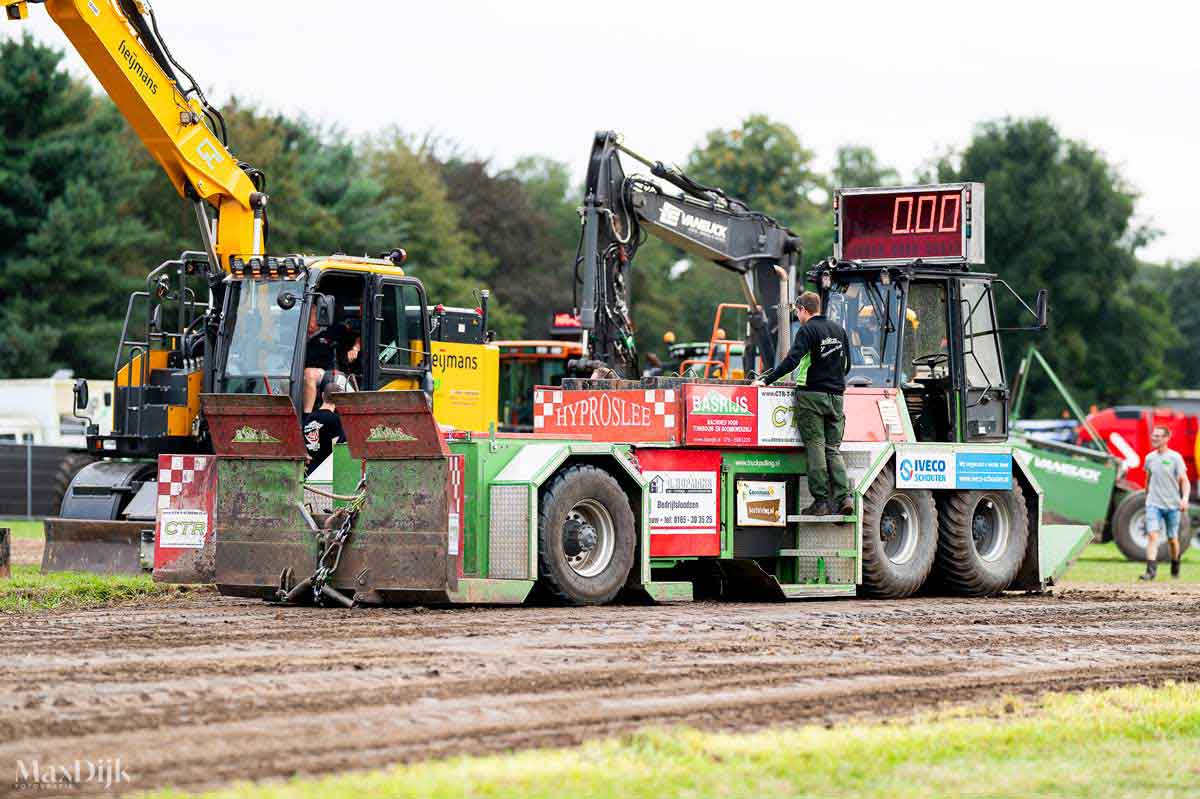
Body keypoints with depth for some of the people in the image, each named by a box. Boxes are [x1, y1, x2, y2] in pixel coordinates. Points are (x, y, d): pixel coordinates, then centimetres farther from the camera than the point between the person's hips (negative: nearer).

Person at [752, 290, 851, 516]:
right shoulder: (838, 330, 14)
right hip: (835, 396, 6)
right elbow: (846, 364, 22)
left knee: (815, 447, -3)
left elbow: (791, 360, -18)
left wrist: (766, 380, -14)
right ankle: (843, 497, -8)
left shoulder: (807, 330, -7)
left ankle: (821, 501, -6)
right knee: (833, 449, 7)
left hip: (812, 395, -6)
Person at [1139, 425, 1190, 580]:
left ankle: (1175, 567, 35)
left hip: (1172, 504, -2)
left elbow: (1184, 481, -8)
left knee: (1172, 539, 11)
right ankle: (1151, 570, -22)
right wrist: (1147, 497, 23)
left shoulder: (1175, 457, -6)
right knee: (1152, 534, -16)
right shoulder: (1150, 458, 6)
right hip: (1154, 504, 2)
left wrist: (1185, 498, -22)